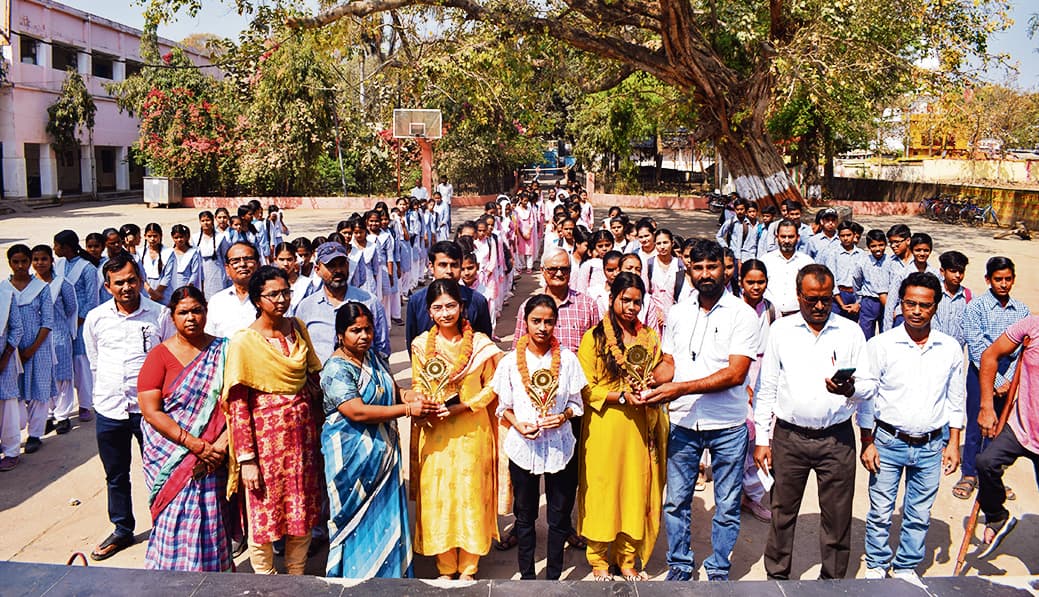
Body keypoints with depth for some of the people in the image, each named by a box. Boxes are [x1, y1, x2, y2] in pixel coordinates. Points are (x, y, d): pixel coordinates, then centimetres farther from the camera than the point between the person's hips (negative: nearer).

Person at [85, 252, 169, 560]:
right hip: (110, 409, 3)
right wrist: (108, 393, 14)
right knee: (116, 476, 16)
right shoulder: (95, 318, 2)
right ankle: (122, 531, 33)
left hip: (150, 407, -3)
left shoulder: (159, 315, -6)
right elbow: (94, 363, 15)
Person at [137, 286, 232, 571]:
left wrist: (221, 445, -14)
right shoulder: (160, 355, -1)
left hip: (215, 458, 1)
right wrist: (196, 445, -15)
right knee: (176, 522, -1)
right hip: (171, 459, -1)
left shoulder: (223, 352, 4)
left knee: (213, 523, 5)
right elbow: (151, 412, -9)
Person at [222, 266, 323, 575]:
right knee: (264, 513, 7)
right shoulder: (243, 341, -12)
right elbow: (237, 404, -13)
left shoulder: (297, 328, 3)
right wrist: (247, 459, -15)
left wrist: (318, 428, 8)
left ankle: (297, 575, 32)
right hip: (266, 435, -5)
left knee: (304, 510, 13)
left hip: (303, 431, 5)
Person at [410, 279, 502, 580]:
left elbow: (491, 385, 1)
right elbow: (417, 386, 7)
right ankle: (445, 567, 20)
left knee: (471, 493, 4)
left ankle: (468, 568, 19)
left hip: (472, 429, -1)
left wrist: (463, 407, -13)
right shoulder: (421, 344, 1)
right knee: (437, 496, 4)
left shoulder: (480, 343, -3)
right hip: (435, 431, 1)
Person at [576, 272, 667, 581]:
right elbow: (586, 388, -5)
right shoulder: (594, 337, -3)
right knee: (602, 489, 3)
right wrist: (622, 396, -17)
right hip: (604, 427, -3)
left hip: (640, 426, 4)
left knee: (637, 490, 7)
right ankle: (598, 559, 19)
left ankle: (627, 559, 22)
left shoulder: (650, 337, 10)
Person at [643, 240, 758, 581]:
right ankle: (679, 565, 27)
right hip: (683, 422, 3)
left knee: (727, 507, 10)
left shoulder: (742, 314, -8)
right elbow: (669, 363, 10)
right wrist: (650, 384, -13)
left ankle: (718, 571, 26)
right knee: (676, 501, 10)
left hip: (728, 426, -3)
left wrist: (680, 388, -22)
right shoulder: (677, 313, 6)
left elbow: (735, 373, -16)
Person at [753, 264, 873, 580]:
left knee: (837, 516, 7)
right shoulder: (780, 331, 3)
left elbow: (868, 387, 3)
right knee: (783, 511, 8)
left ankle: (833, 580, 24)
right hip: (789, 436, 0)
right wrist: (761, 439, 2)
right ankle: (777, 577, 25)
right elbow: (766, 389, 6)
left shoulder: (851, 332, 3)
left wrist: (850, 389, -21)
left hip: (837, 438, 0)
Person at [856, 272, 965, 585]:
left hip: (931, 446, 2)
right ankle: (876, 566, 26)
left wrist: (953, 443, 6)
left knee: (919, 515, 12)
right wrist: (867, 443, -5)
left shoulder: (950, 348, 1)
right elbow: (866, 397, -3)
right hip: (888, 441, -2)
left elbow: (956, 400, 9)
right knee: (880, 512, 6)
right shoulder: (880, 345, -8)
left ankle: (906, 567, 31)